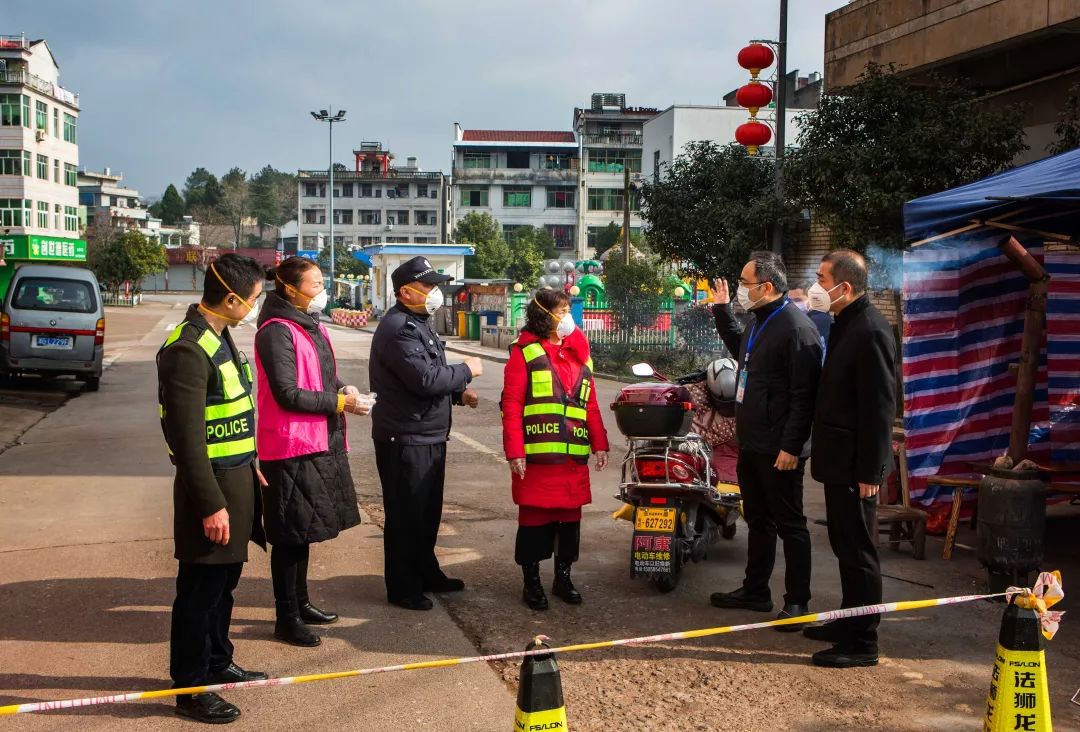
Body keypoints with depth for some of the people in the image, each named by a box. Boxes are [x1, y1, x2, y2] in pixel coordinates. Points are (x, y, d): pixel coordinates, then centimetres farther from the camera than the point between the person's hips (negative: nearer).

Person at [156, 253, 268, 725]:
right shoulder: (188, 349, -22)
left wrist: (250, 468, 21)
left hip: (235, 479, 10)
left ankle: (216, 663, 37)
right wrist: (211, 505, -23)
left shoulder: (220, 337, 10)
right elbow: (187, 438, -24)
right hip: (211, 487, -10)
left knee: (224, 580, 21)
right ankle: (190, 690, 15)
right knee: (200, 589, 2)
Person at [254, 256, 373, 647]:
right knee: (290, 535, -1)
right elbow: (288, 395, -20)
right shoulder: (277, 332, -16)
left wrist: (342, 389, 2)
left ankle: (300, 602, 32)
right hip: (292, 447, -9)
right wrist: (340, 402, -17)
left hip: (319, 443, 9)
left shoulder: (312, 327, 14)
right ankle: (286, 619, 9)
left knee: (303, 531, 19)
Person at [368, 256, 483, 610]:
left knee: (428, 512, 20)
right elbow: (425, 379, -27)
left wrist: (459, 392, 7)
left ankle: (427, 574, 35)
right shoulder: (398, 329, -19)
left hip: (429, 436, 10)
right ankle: (402, 588, 11)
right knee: (406, 515, 0)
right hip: (404, 439, -10)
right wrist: (466, 370, -13)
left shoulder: (418, 324, 16)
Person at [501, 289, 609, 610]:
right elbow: (512, 404, -7)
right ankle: (531, 582, 16)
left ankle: (563, 577, 25)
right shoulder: (525, 352, -2)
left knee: (570, 516, 10)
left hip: (574, 455, 5)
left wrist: (599, 443, 8)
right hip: (536, 456, -5)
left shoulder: (578, 352, 14)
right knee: (534, 517, 4)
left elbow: (590, 403, 14)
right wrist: (514, 451, -13)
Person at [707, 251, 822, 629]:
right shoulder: (759, 321, 12)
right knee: (758, 520, 19)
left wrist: (791, 446, -24)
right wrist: (722, 310, 27)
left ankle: (797, 602, 10)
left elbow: (803, 395, -23)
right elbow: (741, 350, 35)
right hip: (751, 443, 10)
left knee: (790, 525, 1)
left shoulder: (796, 328, -19)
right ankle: (755, 590, 31)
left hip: (779, 450, -10)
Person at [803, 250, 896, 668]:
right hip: (838, 459, 10)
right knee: (844, 545, 19)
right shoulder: (845, 325, 11)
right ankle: (850, 622, 32)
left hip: (855, 464, -10)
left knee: (857, 550, -2)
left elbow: (880, 407, -21)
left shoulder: (871, 331, -19)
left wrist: (869, 472, -20)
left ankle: (862, 643, 7)